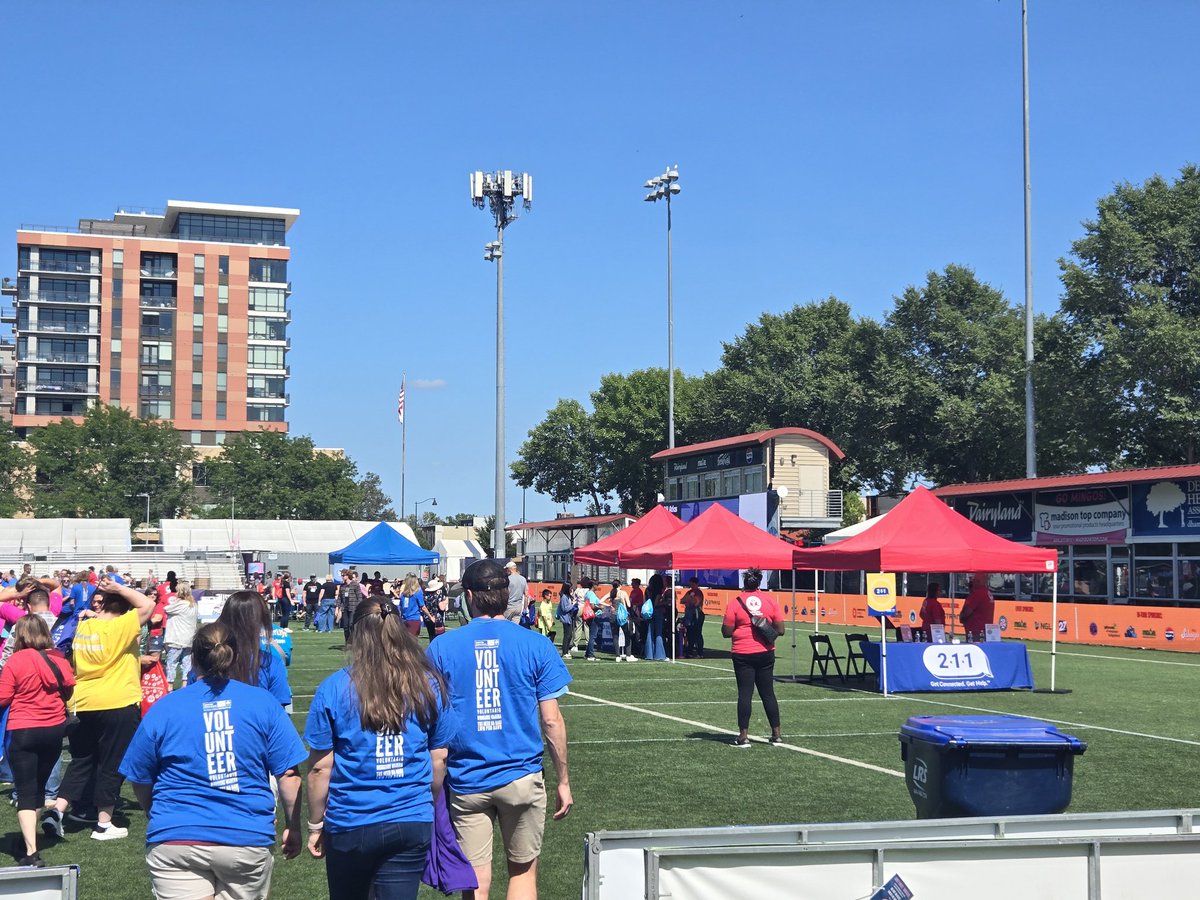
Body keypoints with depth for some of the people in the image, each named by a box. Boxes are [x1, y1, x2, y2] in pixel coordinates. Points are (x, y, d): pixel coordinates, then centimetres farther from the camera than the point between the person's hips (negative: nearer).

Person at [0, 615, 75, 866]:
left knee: (26, 792, -2)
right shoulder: (58, 658, -2)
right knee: (39, 786, 21)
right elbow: (69, 690, 8)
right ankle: (30, 837, 34)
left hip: (23, 732, -4)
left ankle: (31, 853, -11)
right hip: (54, 730, 4)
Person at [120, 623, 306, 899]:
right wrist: (293, 827, 10)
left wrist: (158, 819, 28)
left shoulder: (163, 708, 2)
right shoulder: (264, 703, 2)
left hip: (175, 841, 0)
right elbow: (288, 774, -1)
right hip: (247, 839, 1)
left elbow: (140, 781, 10)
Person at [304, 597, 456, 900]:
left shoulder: (334, 688, -10)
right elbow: (439, 760, 5)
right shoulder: (428, 685, -2)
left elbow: (320, 767, -7)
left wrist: (315, 824, 5)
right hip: (412, 824, 1)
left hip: (350, 826, -1)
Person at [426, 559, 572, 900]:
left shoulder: (441, 648, -3)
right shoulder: (536, 646, -4)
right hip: (522, 779, 0)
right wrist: (563, 781, 7)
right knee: (523, 871, 15)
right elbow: (552, 721, -4)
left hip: (466, 782, 0)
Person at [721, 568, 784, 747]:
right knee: (768, 693, 12)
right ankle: (776, 734, 15)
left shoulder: (735, 603, -7)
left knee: (745, 694, 1)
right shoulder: (771, 601, 0)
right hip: (765, 653, 3)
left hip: (743, 654, -2)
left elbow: (726, 632, -7)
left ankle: (744, 736, -1)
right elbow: (780, 630, -1)